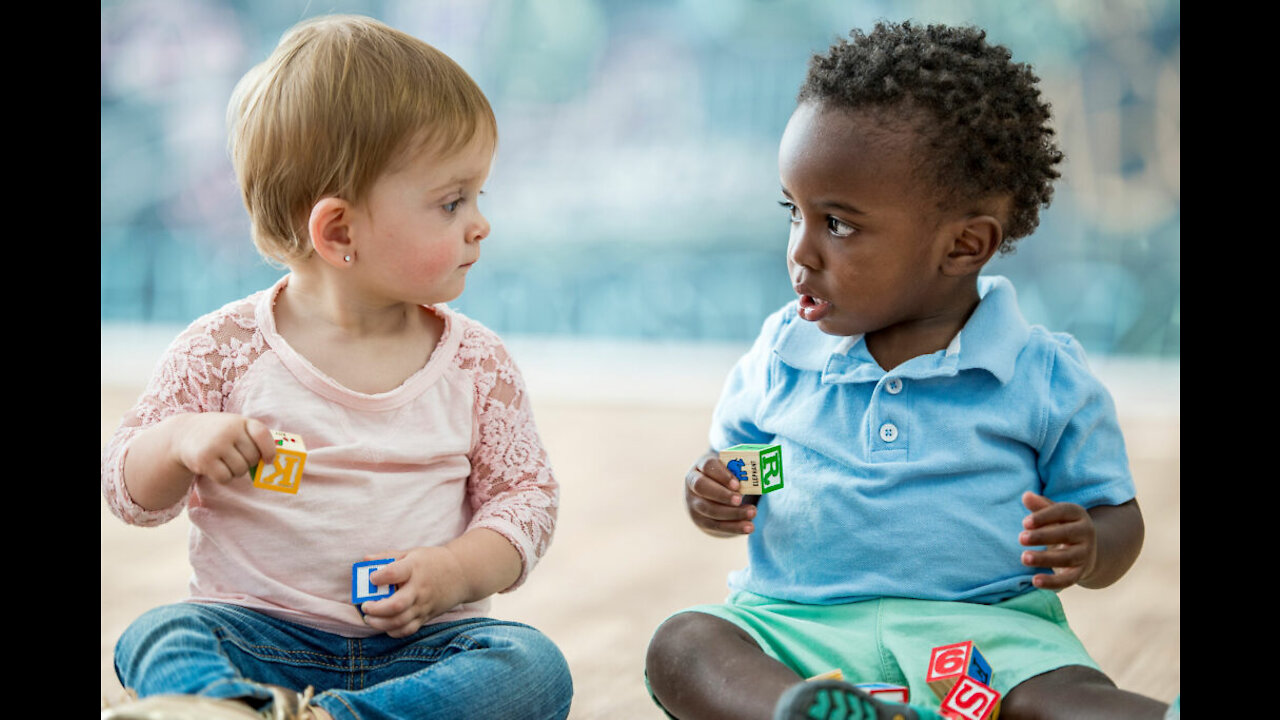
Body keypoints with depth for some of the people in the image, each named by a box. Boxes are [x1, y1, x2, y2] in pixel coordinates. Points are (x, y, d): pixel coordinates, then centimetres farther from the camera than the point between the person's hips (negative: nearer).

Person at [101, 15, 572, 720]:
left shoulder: (475, 362, 5)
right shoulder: (226, 349, -1)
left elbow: (524, 494, 9)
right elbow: (129, 490, 5)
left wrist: (455, 571, -12)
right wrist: (180, 441, -19)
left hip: (420, 641, 1)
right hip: (259, 631, -1)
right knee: (157, 637, -28)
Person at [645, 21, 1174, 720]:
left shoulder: (1044, 378, 2)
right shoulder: (780, 354, 11)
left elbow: (1117, 515, 10)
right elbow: (729, 462, 24)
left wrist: (1089, 549, -14)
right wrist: (714, 498, -1)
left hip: (984, 623, -2)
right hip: (795, 623, 3)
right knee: (681, 645, -28)